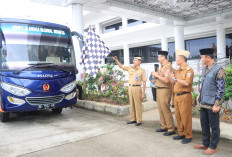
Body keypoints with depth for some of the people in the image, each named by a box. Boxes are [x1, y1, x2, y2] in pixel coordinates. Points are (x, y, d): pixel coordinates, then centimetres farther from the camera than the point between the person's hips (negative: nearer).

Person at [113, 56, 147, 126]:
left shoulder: (142, 71, -5)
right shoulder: (130, 68, 9)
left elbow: (144, 82, -7)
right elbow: (121, 66, 15)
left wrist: (143, 93, -11)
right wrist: (116, 60, -1)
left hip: (137, 88, -6)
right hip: (130, 87, 6)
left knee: (138, 105, -2)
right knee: (132, 104, 11)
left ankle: (139, 121, 7)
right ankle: (133, 119, 20)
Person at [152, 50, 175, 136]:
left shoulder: (167, 66, -15)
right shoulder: (162, 66, 15)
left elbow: (166, 80, -24)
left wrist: (157, 75, -16)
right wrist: (156, 75, 5)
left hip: (164, 90, -10)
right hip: (159, 89, 10)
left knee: (165, 109, -4)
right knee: (161, 109, 14)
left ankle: (171, 129, 7)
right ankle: (164, 126, 26)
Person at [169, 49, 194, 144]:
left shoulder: (188, 70, -9)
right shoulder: (178, 71, 16)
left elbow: (187, 83, -21)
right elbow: (174, 82, 18)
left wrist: (175, 79, -17)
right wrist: (169, 77, 3)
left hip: (185, 96, -8)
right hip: (176, 96, 8)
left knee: (185, 117, -2)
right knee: (178, 116, 12)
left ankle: (188, 136, 11)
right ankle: (181, 134, 25)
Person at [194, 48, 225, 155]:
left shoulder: (218, 70, -15)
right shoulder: (204, 69, 10)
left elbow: (220, 89, -17)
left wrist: (216, 105, -18)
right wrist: (200, 95, 15)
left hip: (212, 105, -8)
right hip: (203, 103, 8)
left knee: (214, 126, 8)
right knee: (204, 124, 18)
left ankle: (213, 147, 23)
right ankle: (205, 144, 34)